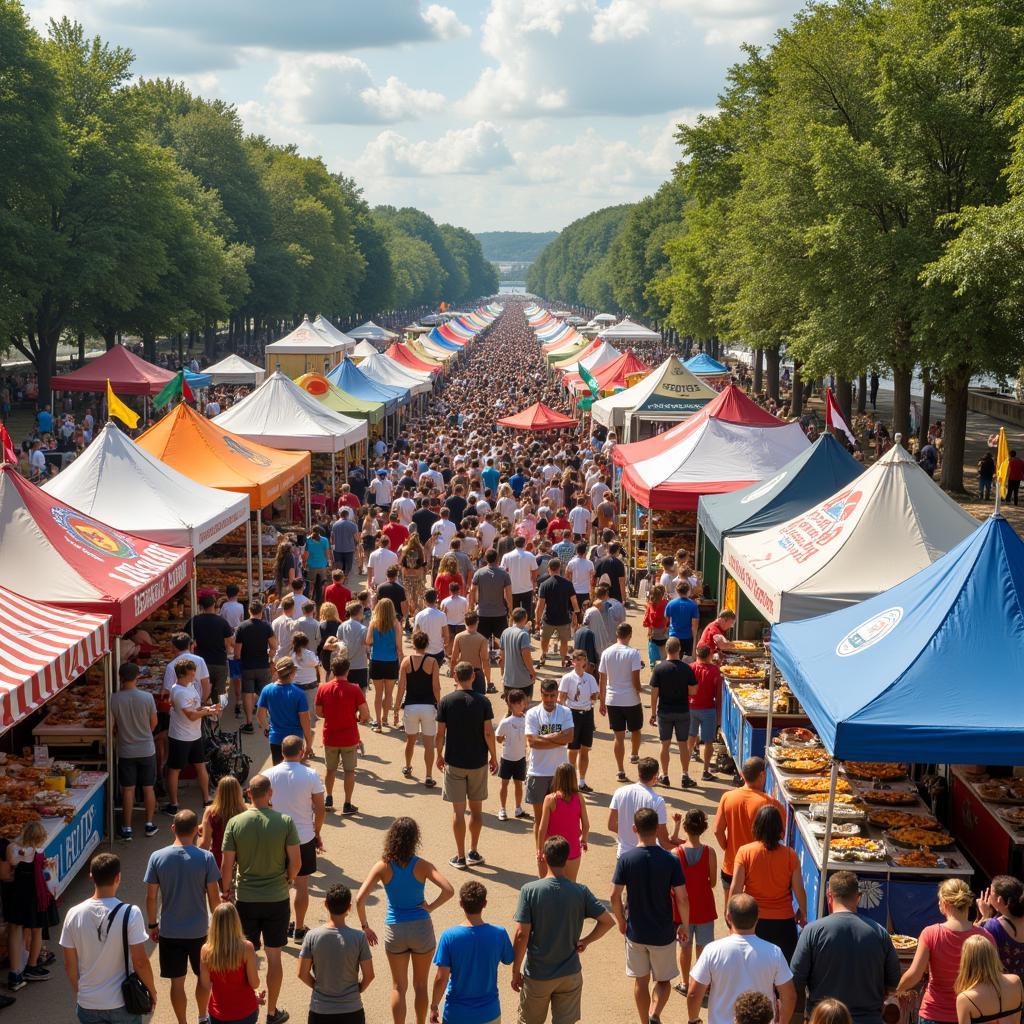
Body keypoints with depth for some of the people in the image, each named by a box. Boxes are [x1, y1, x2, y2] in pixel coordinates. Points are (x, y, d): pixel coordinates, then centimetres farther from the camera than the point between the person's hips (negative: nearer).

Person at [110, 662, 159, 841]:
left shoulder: (115, 699, -14)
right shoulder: (147, 697, -13)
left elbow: (112, 725, -4)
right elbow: (154, 723, -1)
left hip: (126, 751, 0)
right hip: (147, 750, 0)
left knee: (128, 790, 7)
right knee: (148, 788, 13)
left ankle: (127, 829, 12)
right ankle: (149, 825, 21)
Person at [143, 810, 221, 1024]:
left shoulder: (157, 857, -10)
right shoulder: (206, 858, -14)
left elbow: (151, 897, -5)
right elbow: (214, 897, -9)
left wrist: (152, 925, 9)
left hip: (169, 932, 0)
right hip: (198, 930, 0)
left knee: (177, 982, 12)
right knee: (203, 977, 21)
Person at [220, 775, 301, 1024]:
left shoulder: (235, 823, -10)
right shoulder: (285, 822, -11)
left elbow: (227, 865, -7)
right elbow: (296, 862, -9)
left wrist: (226, 890, 10)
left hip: (245, 899, 0)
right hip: (277, 899, 0)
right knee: (274, 957, 12)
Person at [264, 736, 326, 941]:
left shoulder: (269, 775, -8)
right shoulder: (311, 775, -13)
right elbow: (320, 810, -8)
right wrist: (317, 833, 7)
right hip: (304, 837, -2)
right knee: (302, 885, 10)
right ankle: (299, 929, 18)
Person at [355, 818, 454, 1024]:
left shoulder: (383, 867, -10)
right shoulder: (422, 866, -12)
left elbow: (360, 899, -16)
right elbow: (449, 890, -23)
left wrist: (365, 926, -4)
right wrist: (431, 907, -9)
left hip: (395, 930, 0)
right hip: (421, 928, 0)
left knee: (398, 987, 15)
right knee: (420, 985, 18)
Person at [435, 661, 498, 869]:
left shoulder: (446, 701, -8)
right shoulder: (482, 702, -7)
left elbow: (440, 733, -6)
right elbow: (488, 732, -7)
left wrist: (439, 755, 9)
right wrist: (493, 756, 5)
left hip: (454, 762, -1)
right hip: (478, 762, 1)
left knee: (458, 810, 5)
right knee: (476, 808, 14)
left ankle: (460, 856, 8)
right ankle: (473, 852, 21)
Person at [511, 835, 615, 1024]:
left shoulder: (529, 890, -15)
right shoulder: (580, 892, -8)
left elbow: (521, 935, -16)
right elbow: (608, 921, -9)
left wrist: (515, 972, -6)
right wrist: (585, 941, 5)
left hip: (537, 975, -1)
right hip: (570, 974, 1)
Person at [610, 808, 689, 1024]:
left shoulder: (626, 859, -12)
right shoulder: (670, 860, -14)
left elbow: (615, 896, -10)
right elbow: (682, 899, -13)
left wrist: (622, 921, 8)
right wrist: (685, 926, 3)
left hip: (635, 932, 1)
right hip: (663, 933, -1)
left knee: (640, 981, 18)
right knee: (663, 980, 16)